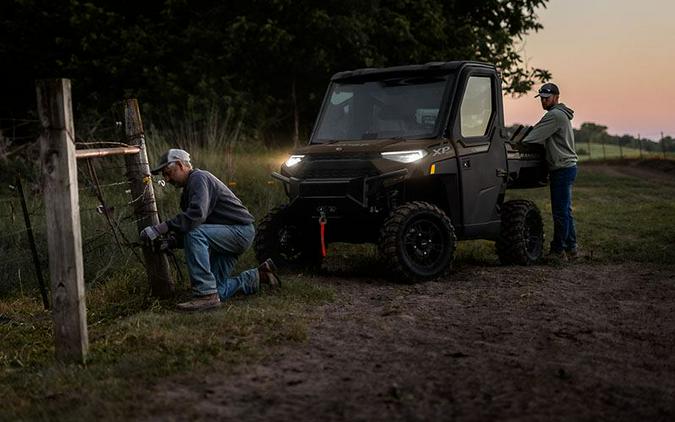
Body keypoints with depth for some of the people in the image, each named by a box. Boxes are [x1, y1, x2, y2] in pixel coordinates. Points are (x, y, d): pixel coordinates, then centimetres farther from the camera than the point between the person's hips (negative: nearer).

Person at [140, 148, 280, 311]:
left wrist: (161, 228, -34)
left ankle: (206, 295, -32)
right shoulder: (187, 190, 17)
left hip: (241, 230, -10)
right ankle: (258, 276, 22)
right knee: (217, 291, 3)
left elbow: (197, 214, -32)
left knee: (195, 234, -33)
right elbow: (186, 225, 14)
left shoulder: (199, 178, -15)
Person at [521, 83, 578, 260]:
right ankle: (571, 248, 19)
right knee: (565, 211, 14)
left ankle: (558, 251, -4)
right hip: (566, 167, 11)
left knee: (560, 212, -7)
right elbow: (543, 138, 22)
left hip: (562, 168, -11)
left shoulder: (555, 115, -14)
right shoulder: (560, 114, 20)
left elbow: (535, 136, -18)